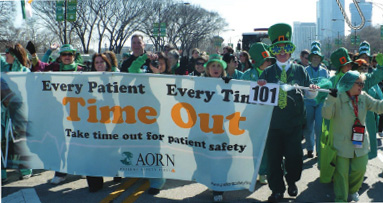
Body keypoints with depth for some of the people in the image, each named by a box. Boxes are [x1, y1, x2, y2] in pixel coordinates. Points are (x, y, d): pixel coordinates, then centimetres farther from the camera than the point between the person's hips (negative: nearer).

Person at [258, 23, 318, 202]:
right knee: (273, 156, 4)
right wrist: (260, 86, -19)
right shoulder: (268, 72, 6)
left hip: (294, 122, 0)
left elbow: (309, 95, 9)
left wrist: (313, 90, -14)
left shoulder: (300, 70, 7)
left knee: (294, 155, 8)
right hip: (273, 121, 0)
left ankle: (292, 182, 35)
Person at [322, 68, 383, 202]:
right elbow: (326, 115, -16)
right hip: (342, 143, -5)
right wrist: (331, 99, -30)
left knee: (360, 168, 10)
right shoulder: (338, 97, -12)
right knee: (342, 171, 1)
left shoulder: (363, 97, 4)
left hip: (360, 143, 5)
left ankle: (353, 190, 38)